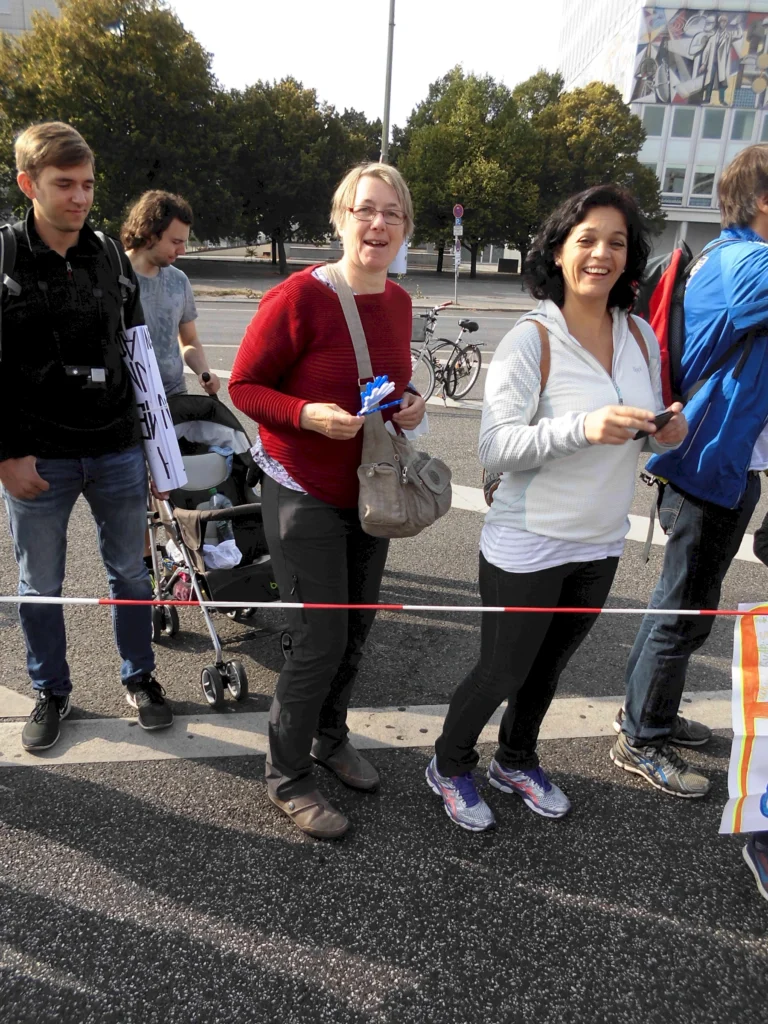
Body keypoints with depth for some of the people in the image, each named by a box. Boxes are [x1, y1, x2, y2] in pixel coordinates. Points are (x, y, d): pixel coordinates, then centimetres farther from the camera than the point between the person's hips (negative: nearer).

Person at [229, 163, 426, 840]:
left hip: (372, 492, 7)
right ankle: (287, 776, 22)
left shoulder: (398, 302, 5)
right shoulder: (299, 296, -16)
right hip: (305, 495, -7)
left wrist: (411, 403, -2)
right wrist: (309, 415, -27)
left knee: (356, 632, 16)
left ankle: (330, 737, 43)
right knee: (321, 640, -2)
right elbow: (244, 386, -12)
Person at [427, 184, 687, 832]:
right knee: (502, 671, 9)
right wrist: (583, 428, -37)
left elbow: (644, 433, 14)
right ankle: (450, 766, 39)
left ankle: (516, 761, 50)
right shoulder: (530, 341, -15)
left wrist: (668, 431, -9)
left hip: (601, 544, 6)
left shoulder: (641, 337, 3)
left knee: (549, 665, 23)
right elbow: (496, 448, -24)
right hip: (528, 547, -6)